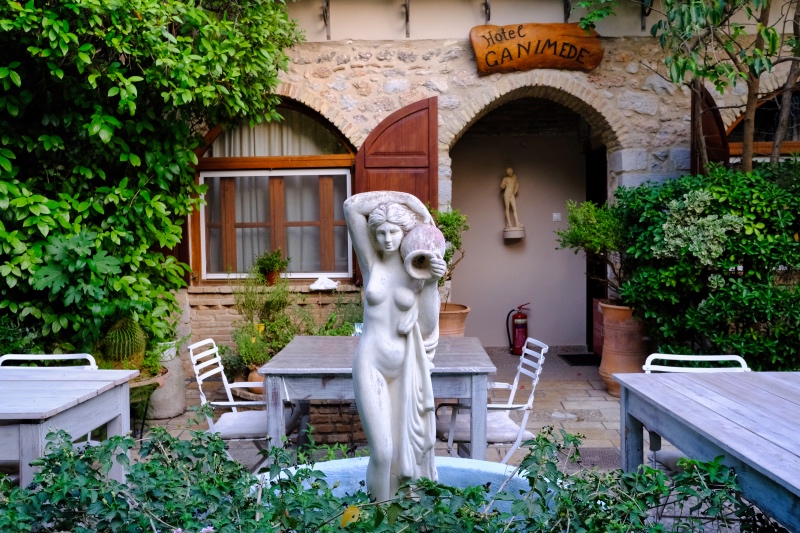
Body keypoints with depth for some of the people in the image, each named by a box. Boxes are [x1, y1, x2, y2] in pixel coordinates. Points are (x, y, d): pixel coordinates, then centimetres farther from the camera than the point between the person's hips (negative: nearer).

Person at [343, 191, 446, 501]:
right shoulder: (371, 262, -1)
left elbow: (427, 327, -4)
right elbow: (351, 206, -6)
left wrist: (432, 282, -11)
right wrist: (399, 199, -2)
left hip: (406, 368, 2)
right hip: (371, 364, -2)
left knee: (410, 445, 11)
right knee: (382, 452, -5)